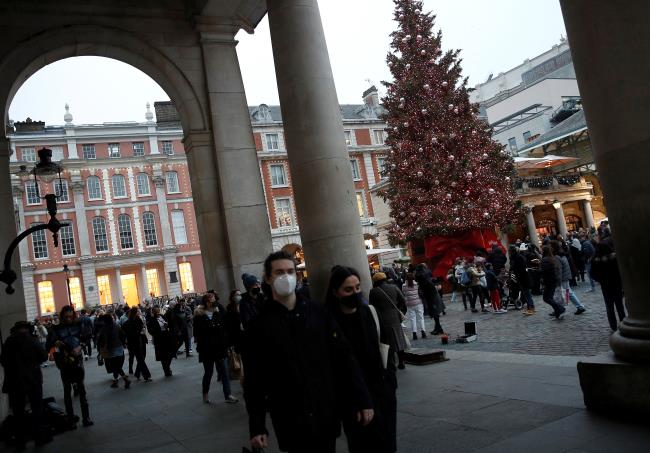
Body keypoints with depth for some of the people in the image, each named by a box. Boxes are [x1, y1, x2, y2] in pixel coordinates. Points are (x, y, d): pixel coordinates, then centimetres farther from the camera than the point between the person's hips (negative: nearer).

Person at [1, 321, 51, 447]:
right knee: (36, 410, 10)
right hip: (33, 379, -2)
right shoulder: (32, 339, -9)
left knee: (18, 412, 11)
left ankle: (20, 441, 15)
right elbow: (44, 356, -6)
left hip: (14, 380, 2)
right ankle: (39, 436, 13)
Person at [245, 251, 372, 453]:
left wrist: (363, 400, -1)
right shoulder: (259, 325, -3)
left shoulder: (318, 312, 1)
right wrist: (257, 427, -4)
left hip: (326, 414, 2)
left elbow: (344, 357, 2)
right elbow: (254, 379, -2)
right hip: (290, 422, -2)